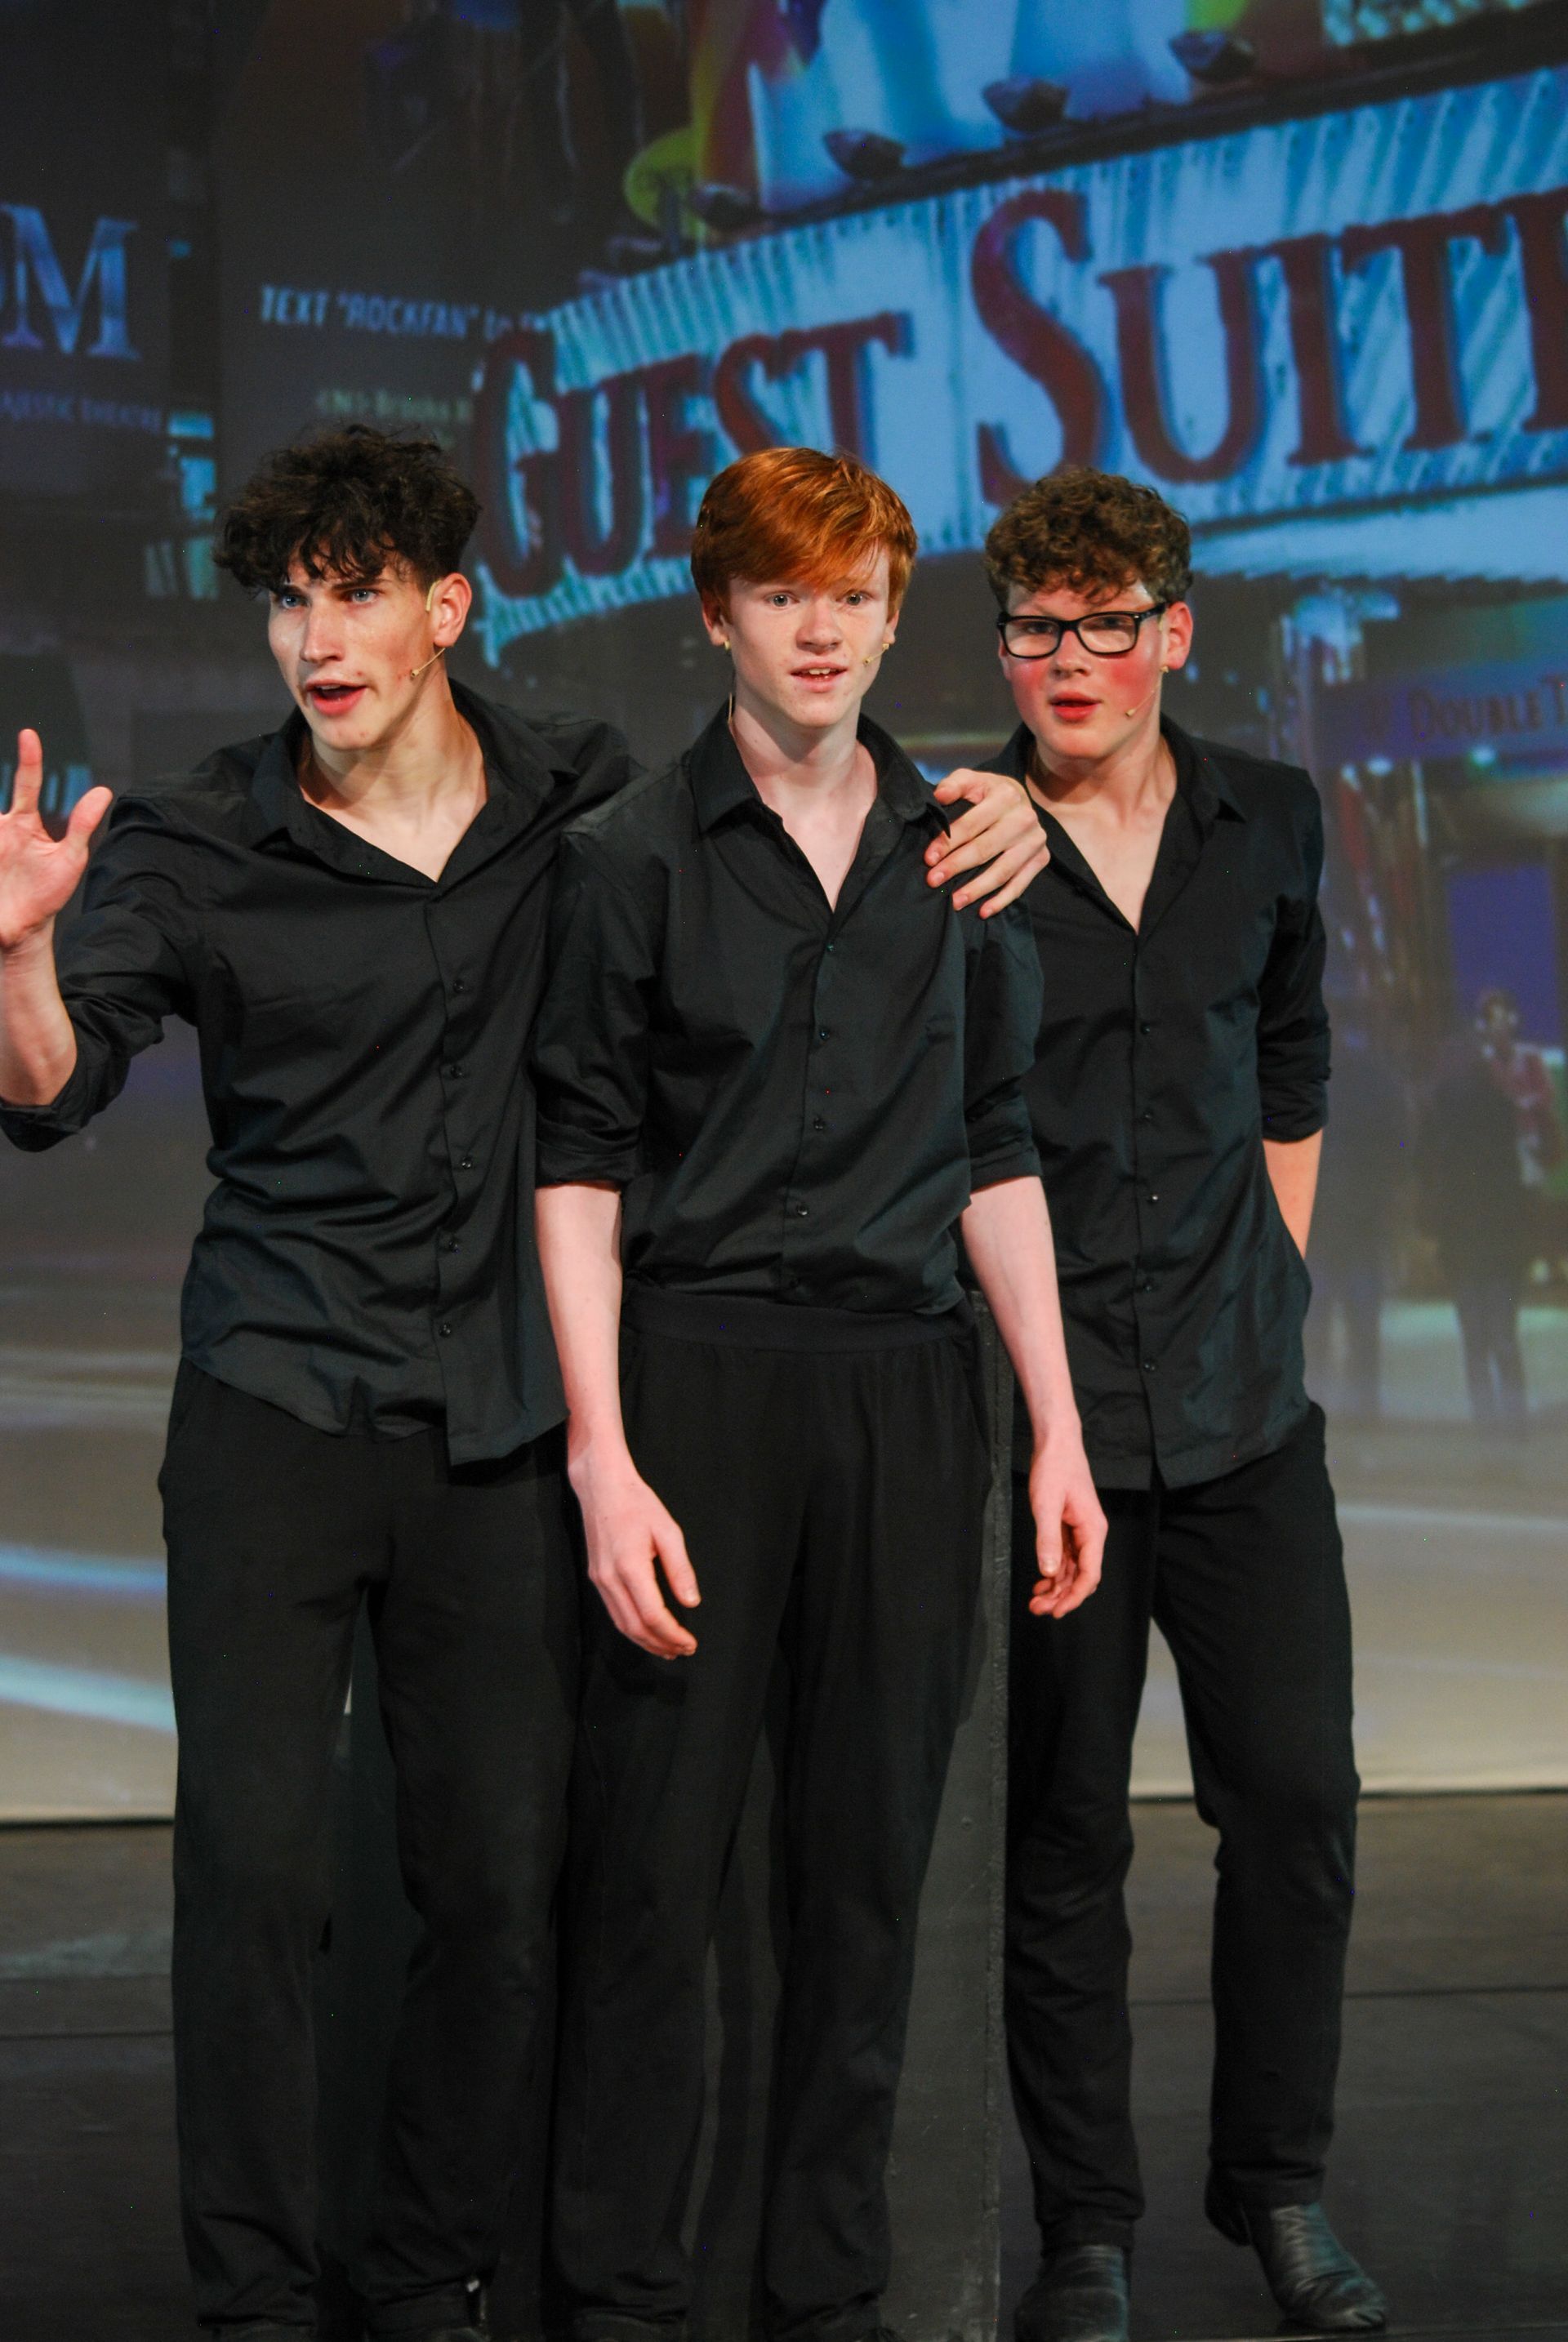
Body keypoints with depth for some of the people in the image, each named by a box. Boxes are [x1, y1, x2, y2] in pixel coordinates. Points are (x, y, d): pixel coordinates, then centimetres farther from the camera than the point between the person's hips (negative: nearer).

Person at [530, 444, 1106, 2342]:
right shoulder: (632, 858, 1)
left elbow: (997, 1156, 13)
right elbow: (580, 1171, -2)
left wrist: (1057, 1433, 8)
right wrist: (602, 1460, -10)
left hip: (909, 1383, 3)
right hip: (698, 1376, -3)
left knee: (871, 1855, 6)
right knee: (655, 1850, -3)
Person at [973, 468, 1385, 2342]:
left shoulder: (1271, 825, 7)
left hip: (1243, 1408, 3)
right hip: (1034, 1405, -3)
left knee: (1297, 1799, 4)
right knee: (1061, 1833, 4)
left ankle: (1276, 2185, 23)